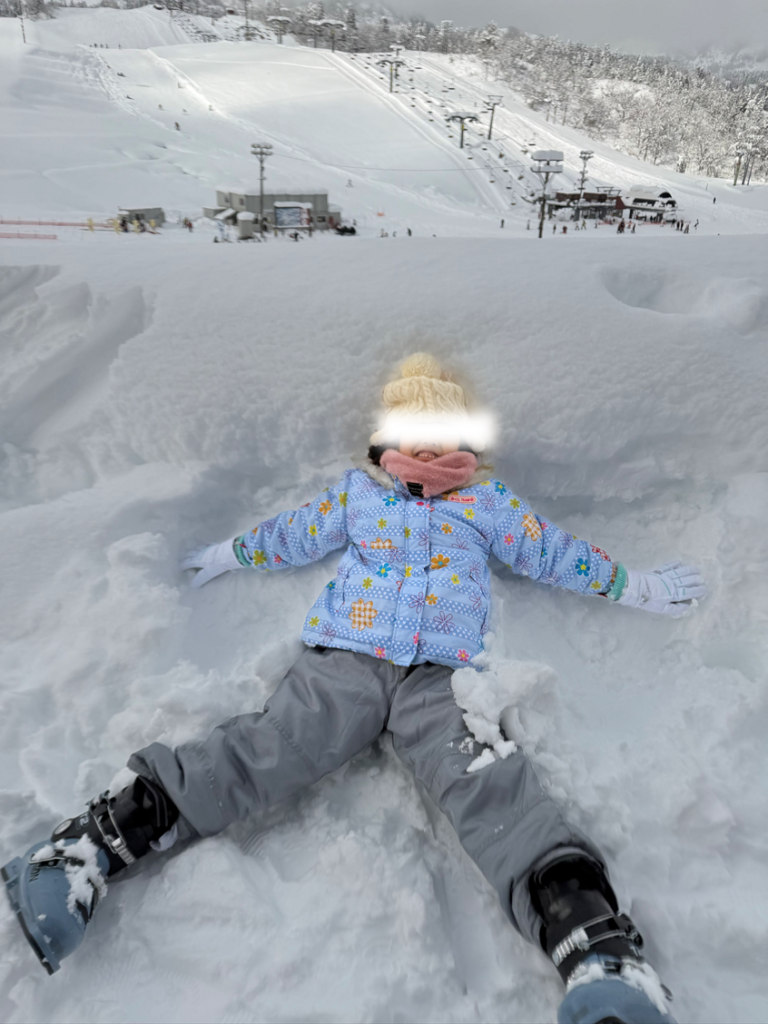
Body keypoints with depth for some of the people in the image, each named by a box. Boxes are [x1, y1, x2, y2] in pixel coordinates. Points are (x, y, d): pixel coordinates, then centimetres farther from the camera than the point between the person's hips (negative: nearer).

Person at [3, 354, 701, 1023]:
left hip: (440, 676, -1)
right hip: (346, 663, 1)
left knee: (494, 791, -26)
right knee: (262, 751, -22)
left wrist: (632, 586, 36)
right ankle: (87, 850, -27)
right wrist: (231, 554, 44)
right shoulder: (359, 491, 26)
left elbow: (552, 551, 31)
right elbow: (296, 533, 36)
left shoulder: (489, 503, 24)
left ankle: (601, 955, -40)